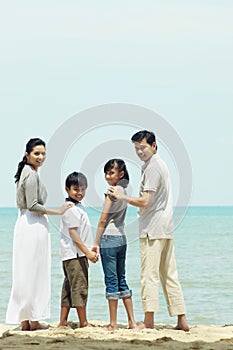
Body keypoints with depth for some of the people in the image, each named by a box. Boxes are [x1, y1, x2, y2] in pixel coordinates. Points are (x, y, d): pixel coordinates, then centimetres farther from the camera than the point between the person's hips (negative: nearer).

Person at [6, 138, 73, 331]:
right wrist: (58, 211, -11)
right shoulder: (32, 175, -12)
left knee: (25, 272, 8)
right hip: (34, 226, -9)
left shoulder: (27, 173, 17)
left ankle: (25, 320, 11)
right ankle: (34, 320, -2)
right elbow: (33, 205, -18)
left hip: (25, 224, 9)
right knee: (35, 272, -5)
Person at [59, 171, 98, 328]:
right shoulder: (71, 209, -14)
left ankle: (63, 322, 13)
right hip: (74, 254, -11)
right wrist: (88, 252, -20)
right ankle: (83, 322, -3)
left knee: (69, 288, 11)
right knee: (80, 286, -7)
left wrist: (89, 251, 22)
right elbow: (73, 233, -19)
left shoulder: (78, 207, 18)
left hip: (78, 254, 11)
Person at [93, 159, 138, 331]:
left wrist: (96, 243, -6)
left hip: (109, 239, -8)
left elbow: (103, 220, -11)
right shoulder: (123, 191, 13)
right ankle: (132, 322, 11)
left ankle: (113, 323, -2)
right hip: (122, 239, 8)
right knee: (121, 280, 12)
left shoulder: (112, 192, -12)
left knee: (111, 280, -4)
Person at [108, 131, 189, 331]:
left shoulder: (152, 168, -13)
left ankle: (149, 320, -12)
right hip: (166, 227, 10)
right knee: (169, 275, 10)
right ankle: (181, 320, 10)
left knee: (149, 275, -10)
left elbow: (145, 202, -19)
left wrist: (122, 197, -11)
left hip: (152, 229, -10)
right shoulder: (160, 164, 18)